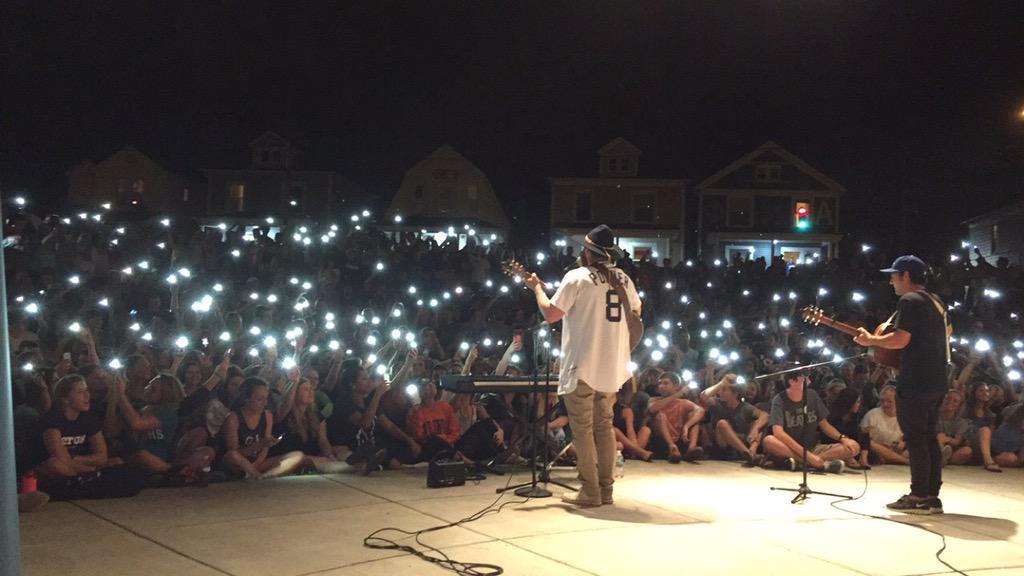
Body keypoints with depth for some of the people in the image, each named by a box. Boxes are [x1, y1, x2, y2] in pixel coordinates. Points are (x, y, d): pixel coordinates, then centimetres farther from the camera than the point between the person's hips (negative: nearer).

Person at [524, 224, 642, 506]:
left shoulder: (577, 277, -10)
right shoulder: (623, 279, 8)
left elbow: (550, 314, -10)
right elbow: (635, 317, 17)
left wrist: (537, 288, 5)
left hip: (582, 367, -6)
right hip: (612, 368, 6)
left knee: (582, 429, 1)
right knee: (604, 425, 14)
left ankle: (590, 492, 0)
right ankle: (606, 488, 14)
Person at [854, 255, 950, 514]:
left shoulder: (909, 300, -12)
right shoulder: (935, 302, 17)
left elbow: (900, 339, -20)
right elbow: (947, 330, 34)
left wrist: (871, 340, -7)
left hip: (915, 383, -9)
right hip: (936, 382, 9)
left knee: (915, 438, -5)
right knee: (929, 437, 10)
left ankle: (919, 497, -5)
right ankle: (932, 497, 11)